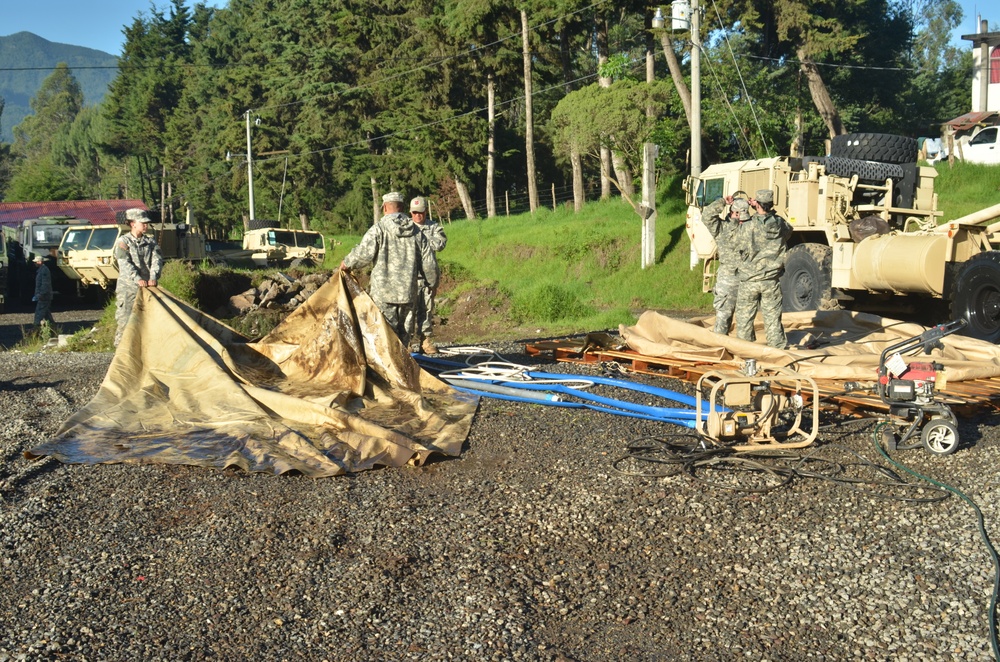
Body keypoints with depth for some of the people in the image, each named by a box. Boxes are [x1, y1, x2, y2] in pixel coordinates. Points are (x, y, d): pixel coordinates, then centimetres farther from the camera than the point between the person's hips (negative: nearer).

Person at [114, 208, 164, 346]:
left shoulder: (150, 242, 12)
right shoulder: (123, 241, 0)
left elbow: (157, 260, 1)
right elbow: (124, 263, -12)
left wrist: (153, 277, -16)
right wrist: (137, 279, -24)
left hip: (147, 287, 4)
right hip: (128, 287, -4)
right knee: (125, 320, -5)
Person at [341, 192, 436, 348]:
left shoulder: (379, 229, -8)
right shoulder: (416, 231, 7)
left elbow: (363, 254, -12)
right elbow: (428, 261, 9)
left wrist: (347, 263, 7)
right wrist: (433, 282, 24)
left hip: (383, 290, -4)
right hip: (408, 291, 5)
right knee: (404, 331, 13)